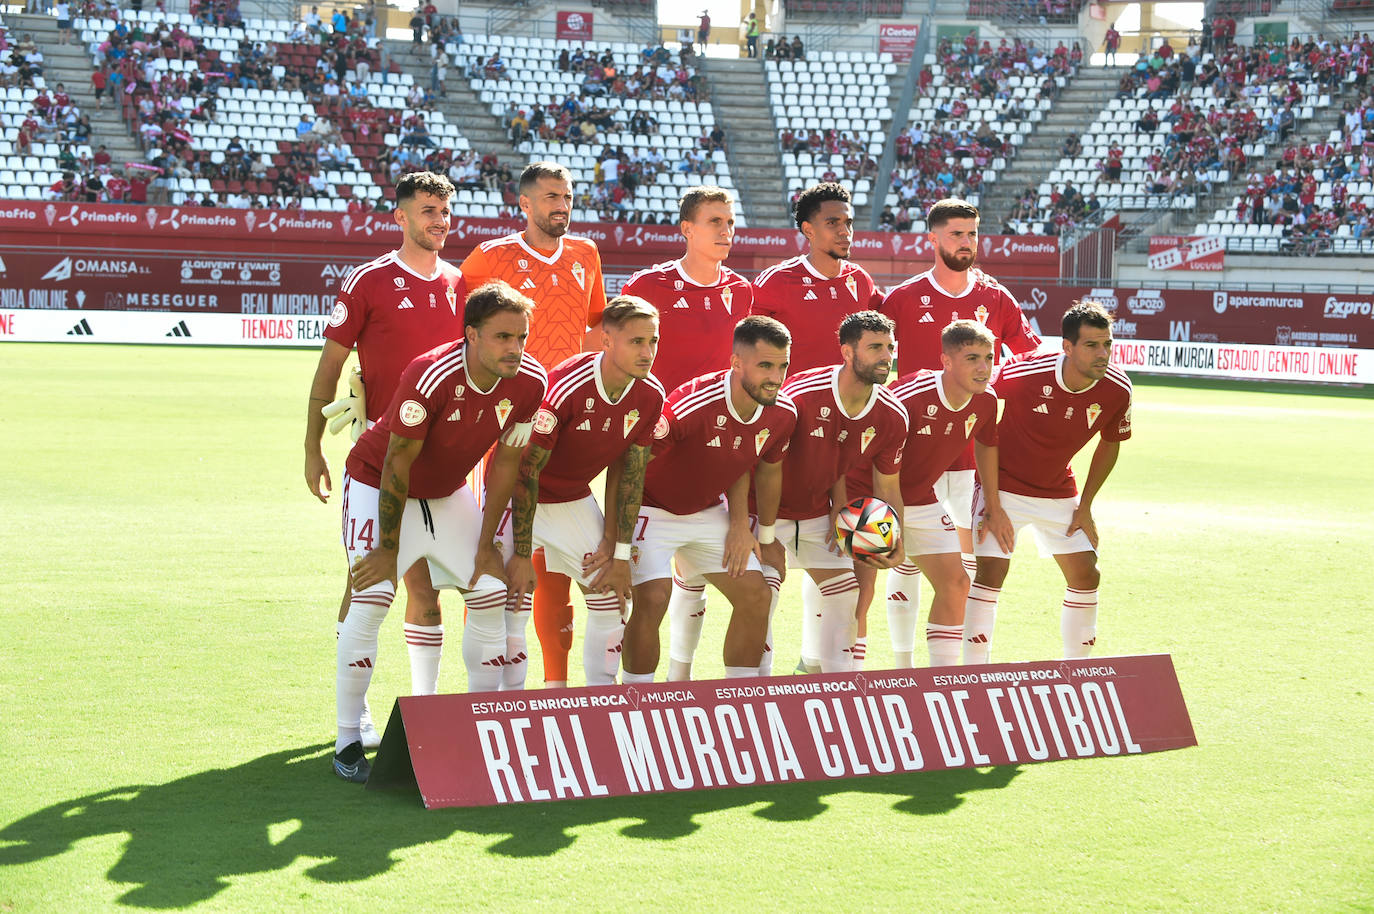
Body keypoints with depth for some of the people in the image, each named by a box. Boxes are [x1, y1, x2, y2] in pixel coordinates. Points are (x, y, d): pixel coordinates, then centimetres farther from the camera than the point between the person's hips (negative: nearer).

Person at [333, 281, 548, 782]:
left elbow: (505, 463, -6)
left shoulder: (530, 381, -18)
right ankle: (347, 740, -9)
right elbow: (397, 464, -25)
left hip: (448, 493, 6)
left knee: (491, 591, -1)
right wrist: (387, 549, -19)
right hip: (377, 482, -6)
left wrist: (486, 547, -4)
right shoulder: (431, 377, -35)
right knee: (372, 598, -18)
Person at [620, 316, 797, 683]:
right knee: (653, 597, -24)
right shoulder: (691, 404, -33)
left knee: (756, 596, 2)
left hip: (708, 511, 7)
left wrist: (742, 525, 7)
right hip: (654, 510, -7)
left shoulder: (782, 414, -13)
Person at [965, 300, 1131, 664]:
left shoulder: (1117, 390, -17)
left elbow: (1109, 445, 3)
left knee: (1086, 575, 1)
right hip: (1004, 485, -4)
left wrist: (1085, 507, 1)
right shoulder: (1023, 373, -29)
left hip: (1059, 492, 4)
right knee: (992, 568, -16)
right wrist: (992, 505, -17)